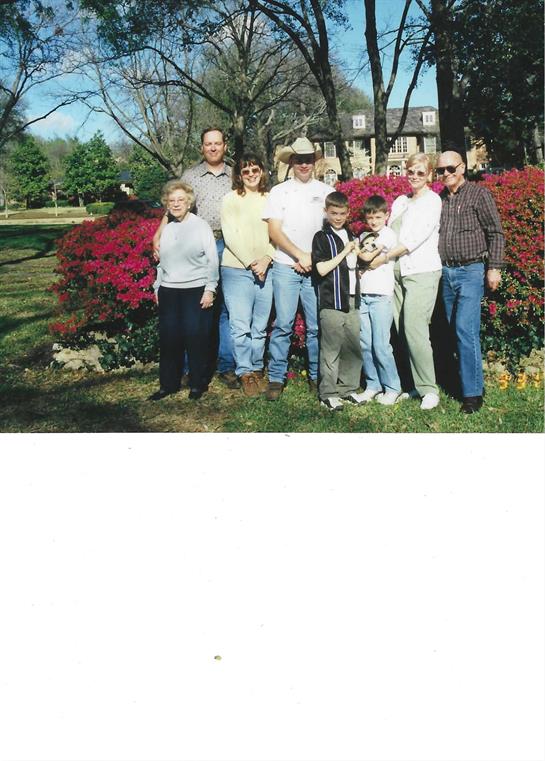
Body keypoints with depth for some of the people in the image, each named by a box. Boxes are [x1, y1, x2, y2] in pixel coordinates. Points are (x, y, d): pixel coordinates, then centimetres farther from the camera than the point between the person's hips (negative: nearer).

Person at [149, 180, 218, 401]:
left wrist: (209, 290, -8)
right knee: (168, 338, 4)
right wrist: (158, 288, 17)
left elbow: (212, 260, -3)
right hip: (169, 292, 4)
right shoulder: (166, 229, 13)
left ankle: (198, 384, 11)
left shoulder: (201, 226, -1)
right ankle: (168, 384, 15)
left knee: (196, 338, -2)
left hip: (195, 290, -4)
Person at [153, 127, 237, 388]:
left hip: (228, 249, 1)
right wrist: (158, 236, -6)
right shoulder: (190, 176, 9)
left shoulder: (235, 177, 13)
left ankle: (226, 366, 8)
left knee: (227, 309, 2)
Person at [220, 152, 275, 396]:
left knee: (260, 327, 8)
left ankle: (257, 369, 20)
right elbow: (230, 237, -5)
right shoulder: (230, 200, 2)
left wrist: (266, 259, -9)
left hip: (265, 271, 3)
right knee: (241, 325, -5)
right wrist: (252, 263, -10)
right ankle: (246, 372, 5)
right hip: (237, 269, -3)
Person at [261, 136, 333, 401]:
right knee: (283, 325, -5)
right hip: (286, 266, -1)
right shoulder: (279, 192, 7)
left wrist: (314, 258, -3)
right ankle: (276, 378, 2)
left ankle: (317, 376, 12)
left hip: (317, 268, 1)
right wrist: (301, 256, -8)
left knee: (317, 326, 1)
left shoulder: (326, 192, 11)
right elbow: (274, 231, 0)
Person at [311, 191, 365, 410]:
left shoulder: (350, 235, 17)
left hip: (352, 300, 6)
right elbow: (321, 269, -14)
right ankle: (328, 394, 3)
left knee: (353, 346, 6)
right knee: (331, 348, -4)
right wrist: (345, 252, -11)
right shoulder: (322, 237, -3)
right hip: (331, 301, -6)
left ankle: (348, 388, 17)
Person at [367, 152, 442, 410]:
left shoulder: (432, 200, -2)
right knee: (402, 330, 3)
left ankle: (429, 389, -7)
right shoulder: (400, 201, 19)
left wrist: (384, 257, -11)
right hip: (398, 273, 7)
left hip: (421, 272, -7)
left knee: (414, 329, -14)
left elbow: (416, 237, -11)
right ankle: (417, 384, 10)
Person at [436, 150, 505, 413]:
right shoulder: (439, 199, 12)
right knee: (455, 330, 9)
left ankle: (473, 393, -10)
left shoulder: (479, 194, -2)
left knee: (466, 329, -14)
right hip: (446, 273, 6)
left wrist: (494, 268, -10)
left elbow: (496, 233, -4)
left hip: (471, 270, -6)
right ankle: (470, 381, 21)